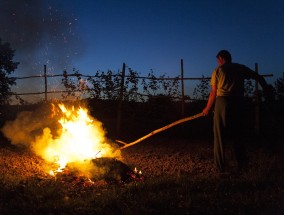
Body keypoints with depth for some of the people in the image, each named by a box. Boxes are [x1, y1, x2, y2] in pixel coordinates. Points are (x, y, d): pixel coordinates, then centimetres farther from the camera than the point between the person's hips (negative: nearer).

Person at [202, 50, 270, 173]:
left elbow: (213, 93, 5)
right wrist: (266, 88, 26)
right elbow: (259, 77, 13)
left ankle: (220, 166, 7)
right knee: (237, 135, 15)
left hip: (222, 102, -3)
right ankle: (242, 163, 10)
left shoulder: (218, 71, 6)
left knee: (219, 136, 5)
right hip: (238, 103, 3)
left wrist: (207, 108, 15)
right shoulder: (241, 68, 12)